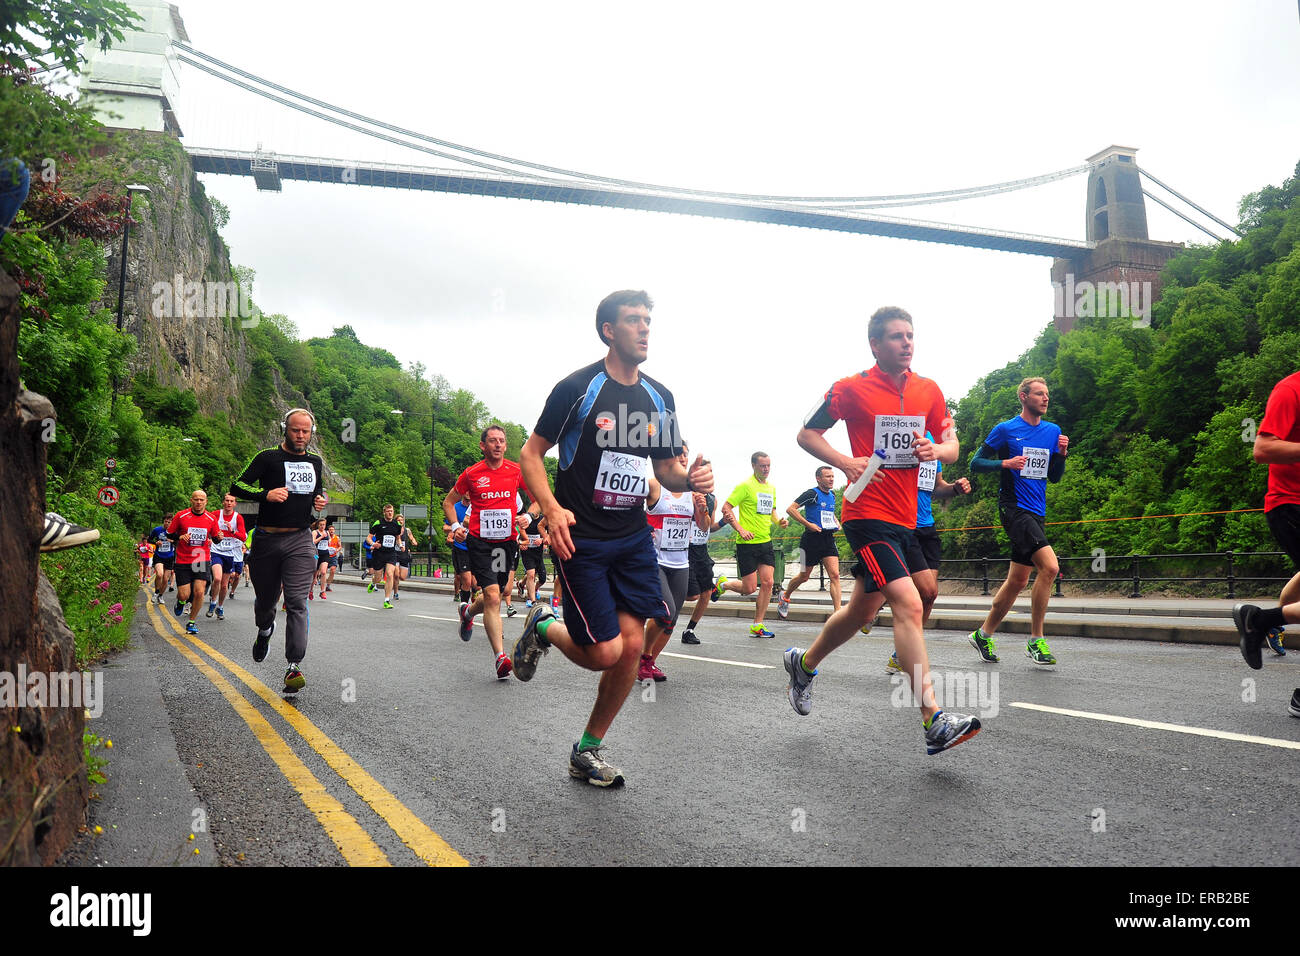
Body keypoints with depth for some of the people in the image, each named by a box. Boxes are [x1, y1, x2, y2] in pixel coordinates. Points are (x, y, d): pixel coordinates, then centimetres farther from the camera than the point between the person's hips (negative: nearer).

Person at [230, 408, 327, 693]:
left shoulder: (315, 462, 13)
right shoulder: (268, 458, -1)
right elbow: (237, 487, -4)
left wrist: (320, 500, 8)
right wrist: (266, 494, -20)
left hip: (300, 540, 1)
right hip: (268, 539, -1)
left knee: (297, 602, -11)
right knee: (265, 599, 12)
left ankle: (294, 666, -15)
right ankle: (265, 630, 48)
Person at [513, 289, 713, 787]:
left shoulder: (659, 397, 9)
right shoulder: (578, 387, -8)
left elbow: (665, 469, 17)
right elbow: (530, 454, -4)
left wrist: (691, 479, -6)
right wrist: (552, 509, -20)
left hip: (633, 537, 6)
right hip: (581, 539, -5)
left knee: (633, 646, -1)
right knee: (605, 653, -10)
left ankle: (587, 751, 19)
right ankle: (543, 626, 24)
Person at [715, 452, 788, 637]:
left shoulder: (771, 488, 13)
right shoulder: (746, 486, -10)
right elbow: (726, 508, -13)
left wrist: (779, 520, 5)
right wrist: (741, 529, -21)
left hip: (766, 542, 7)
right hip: (747, 544, -6)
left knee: (767, 583, -1)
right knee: (749, 589, -5)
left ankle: (757, 625, 9)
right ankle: (722, 584, 26)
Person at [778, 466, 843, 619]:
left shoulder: (832, 495, 13)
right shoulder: (812, 493, -10)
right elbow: (790, 509, -17)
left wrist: (837, 523, 13)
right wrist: (808, 524, -19)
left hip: (828, 538, 6)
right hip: (812, 539, -6)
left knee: (835, 575, -9)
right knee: (804, 576, 8)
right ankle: (785, 596, 35)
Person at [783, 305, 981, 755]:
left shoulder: (929, 391, 9)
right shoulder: (851, 389, -6)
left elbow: (951, 446, 14)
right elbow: (806, 434, 1)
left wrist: (935, 449, -9)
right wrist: (847, 463, -14)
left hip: (905, 518, 7)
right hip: (867, 513, -7)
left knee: (862, 608, 17)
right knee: (909, 604, -20)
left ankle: (803, 663, 42)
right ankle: (934, 722, -19)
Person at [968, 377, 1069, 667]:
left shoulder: (1053, 431, 14)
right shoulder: (1005, 430, -3)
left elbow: (1054, 477, 18)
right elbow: (975, 463, -2)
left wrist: (1061, 454, 0)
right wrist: (1006, 463, -18)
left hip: (1036, 512, 7)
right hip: (1013, 508, -7)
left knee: (1018, 581, 9)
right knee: (1050, 566, -21)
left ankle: (983, 634, 24)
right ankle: (1035, 640, -10)